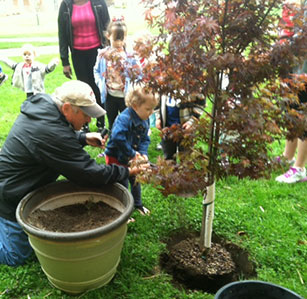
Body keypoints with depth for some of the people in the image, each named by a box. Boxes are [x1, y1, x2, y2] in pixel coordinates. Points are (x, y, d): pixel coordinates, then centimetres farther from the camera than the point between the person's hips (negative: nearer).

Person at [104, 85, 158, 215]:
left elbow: (145, 139, 2)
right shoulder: (124, 118, -32)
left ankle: (137, 204, 47)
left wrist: (143, 153, -17)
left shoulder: (145, 120, -5)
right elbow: (117, 137, -44)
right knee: (122, 184, 4)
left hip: (132, 158, 8)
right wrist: (132, 154, -35)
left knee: (135, 180, 23)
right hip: (117, 158, -8)